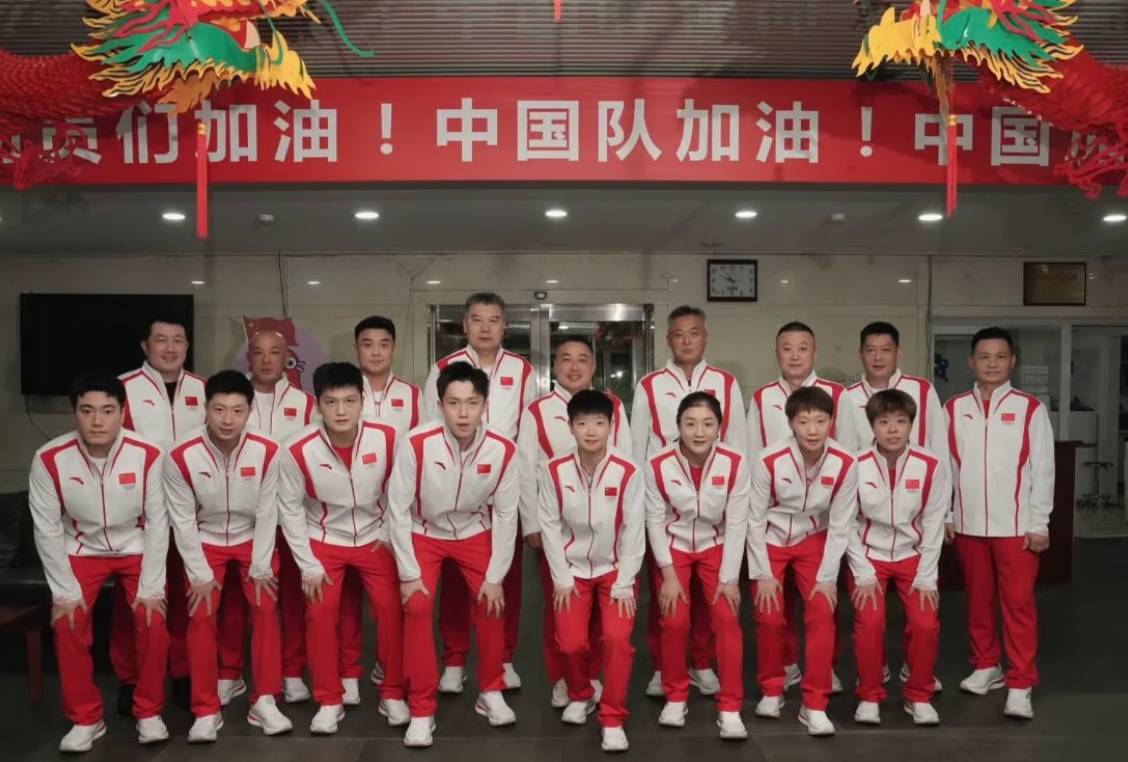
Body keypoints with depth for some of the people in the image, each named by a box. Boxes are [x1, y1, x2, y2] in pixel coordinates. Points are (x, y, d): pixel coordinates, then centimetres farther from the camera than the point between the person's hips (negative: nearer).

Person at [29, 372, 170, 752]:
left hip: (136, 548, -1)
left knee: (153, 620, -15)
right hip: (81, 550, 1)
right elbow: (47, 529, -14)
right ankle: (86, 718, 8)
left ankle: (149, 712, 6)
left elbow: (157, 523, -16)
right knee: (67, 624, -13)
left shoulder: (147, 455, -25)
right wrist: (65, 590, -14)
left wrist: (151, 588, -16)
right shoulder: (49, 459, -24)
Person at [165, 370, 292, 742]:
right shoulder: (181, 456, -23)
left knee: (267, 608, -12)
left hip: (251, 539, 1)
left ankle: (264, 701, 0)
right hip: (205, 542, 0)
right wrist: (200, 574, -14)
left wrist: (260, 568, -12)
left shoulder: (267, 451, -22)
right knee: (201, 616, -10)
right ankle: (206, 711, 2)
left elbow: (267, 513, -14)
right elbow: (183, 519, -15)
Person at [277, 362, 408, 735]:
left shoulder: (387, 438, -21)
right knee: (321, 614, -6)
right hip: (323, 541, -1)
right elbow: (290, 509, -12)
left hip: (374, 539, 1)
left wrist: (390, 535, -3)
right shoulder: (298, 449, -25)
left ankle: (393, 694, 15)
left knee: (391, 609, -3)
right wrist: (308, 565, -10)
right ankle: (329, 701, 12)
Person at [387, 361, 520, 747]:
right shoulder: (417, 443, -32)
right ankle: (422, 710, 0)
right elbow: (398, 508, -20)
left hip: (475, 533, 2)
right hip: (425, 533, -1)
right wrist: (409, 573, -16)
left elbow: (506, 515, -12)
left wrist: (495, 576, -9)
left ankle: (490, 693, 17)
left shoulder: (503, 450, -25)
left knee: (491, 605, -7)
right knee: (417, 608, -14)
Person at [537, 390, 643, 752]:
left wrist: (623, 584, -12)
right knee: (571, 643, -6)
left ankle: (613, 719, 2)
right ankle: (581, 695, 27)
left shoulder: (628, 473, -18)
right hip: (574, 570, 1)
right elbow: (550, 526, -8)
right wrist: (561, 578, -8)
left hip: (615, 570, -1)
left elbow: (634, 531, -13)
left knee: (617, 637, -17)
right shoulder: (555, 471, -14)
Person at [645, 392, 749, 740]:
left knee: (727, 618, -10)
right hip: (673, 548, 0)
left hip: (715, 547, 1)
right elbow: (655, 522, -13)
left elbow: (736, 523, -14)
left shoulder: (735, 464, -21)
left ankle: (730, 708, 2)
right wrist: (668, 574, -13)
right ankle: (676, 697, 15)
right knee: (675, 622, -8)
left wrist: (729, 578, -14)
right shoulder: (658, 466, -22)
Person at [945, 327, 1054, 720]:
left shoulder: (1030, 409, -3)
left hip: (1016, 525, -3)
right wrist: (944, 515, 3)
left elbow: (1043, 469, -3)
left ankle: (1020, 685, 6)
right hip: (969, 524, 3)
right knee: (978, 600, 13)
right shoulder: (953, 409, 4)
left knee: (1019, 604, -1)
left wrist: (1039, 524, -6)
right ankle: (986, 666, 29)